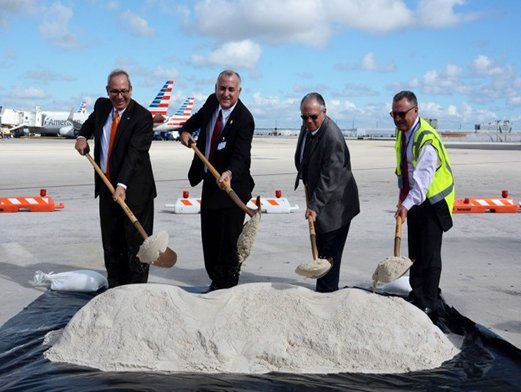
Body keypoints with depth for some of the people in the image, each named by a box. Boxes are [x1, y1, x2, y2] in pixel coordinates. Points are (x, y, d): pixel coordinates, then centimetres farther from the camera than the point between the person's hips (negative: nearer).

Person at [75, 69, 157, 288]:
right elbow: (91, 122, 30)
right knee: (110, 242, 11)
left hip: (133, 188, -6)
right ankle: (114, 288, 21)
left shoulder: (142, 116, -15)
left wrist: (122, 185, -34)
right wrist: (82, 136, 9)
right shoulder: (101, 106, 5)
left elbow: (134, 153, -25)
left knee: (135, 241, -2)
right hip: (106, 186, 6)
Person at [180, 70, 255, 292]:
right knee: (209, 238, 15)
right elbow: (199, 117, 23)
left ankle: (229, 288, 12)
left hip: (232, 185, -7)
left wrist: (229, 173, -50)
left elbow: (240, 155, -31)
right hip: (210, 182, 8)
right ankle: (216, 282, 30)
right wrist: (185, 130, 5)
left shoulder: (244, 119, -21)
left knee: (228, 241, -3)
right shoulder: (212, 102, 0)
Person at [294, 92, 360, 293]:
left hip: (335, 204, -10)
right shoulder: (307, 127, 3)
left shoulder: (332, 137, -26)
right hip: (318, 200, 10)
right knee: (321, 248, 17)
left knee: (329, 253, -4)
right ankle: (324, 290, 29)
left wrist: (315, 206, -28)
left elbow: (329, 177, -27)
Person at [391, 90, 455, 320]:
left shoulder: (426, 138, -25)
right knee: (414, 252, 14)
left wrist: (407, 204, -45)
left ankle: (430, 305, 6)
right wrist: (403, 196, 13)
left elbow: (422, 177, -35)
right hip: (413, 200, 8)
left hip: (432, 201, -8)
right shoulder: (402, 132, 3)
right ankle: (417, 296, 27)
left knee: (429, 255, -4)